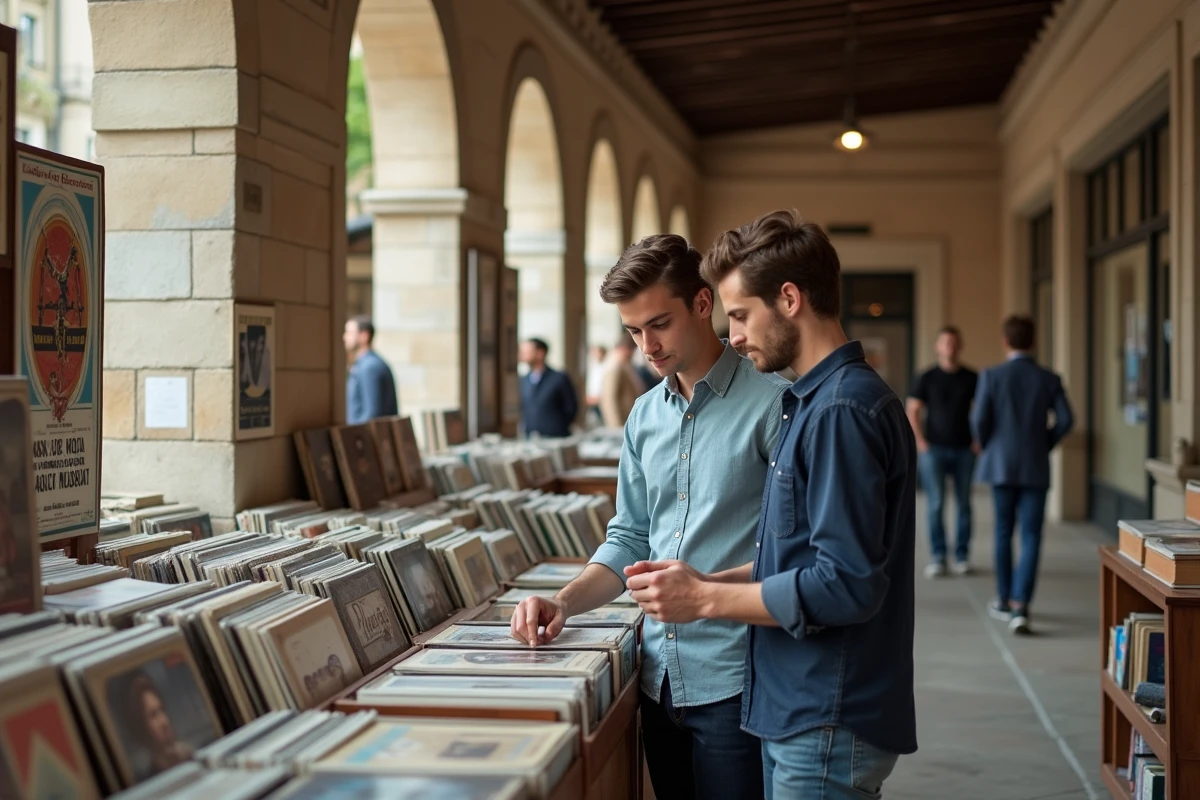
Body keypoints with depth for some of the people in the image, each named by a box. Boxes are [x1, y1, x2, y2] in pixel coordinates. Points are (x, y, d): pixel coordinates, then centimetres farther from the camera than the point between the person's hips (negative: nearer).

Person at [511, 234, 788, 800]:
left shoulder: (771, 402, -11)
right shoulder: (645, 417, 12)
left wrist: (707, 588, -21)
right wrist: (564, 603, 1)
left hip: (732, 680, -6)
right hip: (660, 675, 7)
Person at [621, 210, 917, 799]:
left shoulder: (843, 409, -19)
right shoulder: (812, 401, 13)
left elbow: (845, 585, -23)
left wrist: (705, 599, -15)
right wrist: (703, 580, 7)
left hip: (828, 728, -9)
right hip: (797, 713, 9)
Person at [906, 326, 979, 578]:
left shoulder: (972, 378, 7)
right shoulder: (926, 378, 3)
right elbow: (912, 411, 2)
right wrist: (920, 442, -6)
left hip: (964, 450, 2)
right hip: (934, 448, -2)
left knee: (963, 504, 3)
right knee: (936, 504, -5)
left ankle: (962, 557, 9)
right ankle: (937, 558, -1)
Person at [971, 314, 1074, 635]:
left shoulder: (991, 376, -6)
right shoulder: (1049, 379, -1)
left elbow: (979, 419, -10)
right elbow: (1065, 420, -6)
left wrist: (988, 448, 9)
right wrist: (1045, 444, 10)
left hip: (1001, 464, 0)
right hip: (1036, 467, 0)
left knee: (1003, 532, 15)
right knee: (1031, 537, 0)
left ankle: (1005, 600, 25)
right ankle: (1020, 606, -11)